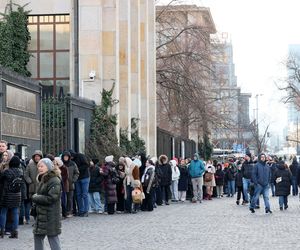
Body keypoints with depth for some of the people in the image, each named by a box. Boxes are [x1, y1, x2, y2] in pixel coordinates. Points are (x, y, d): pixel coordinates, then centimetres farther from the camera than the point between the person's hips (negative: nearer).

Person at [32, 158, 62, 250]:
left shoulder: (54, 181, -16)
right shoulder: (42, 179, 14)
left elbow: (51, 198, -21)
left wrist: (35, 198, -12)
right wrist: (36, 197, 2)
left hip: (51, 215, -9)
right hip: (41, 214, 9)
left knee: (53, 237, -4)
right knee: (38, 235, 14)